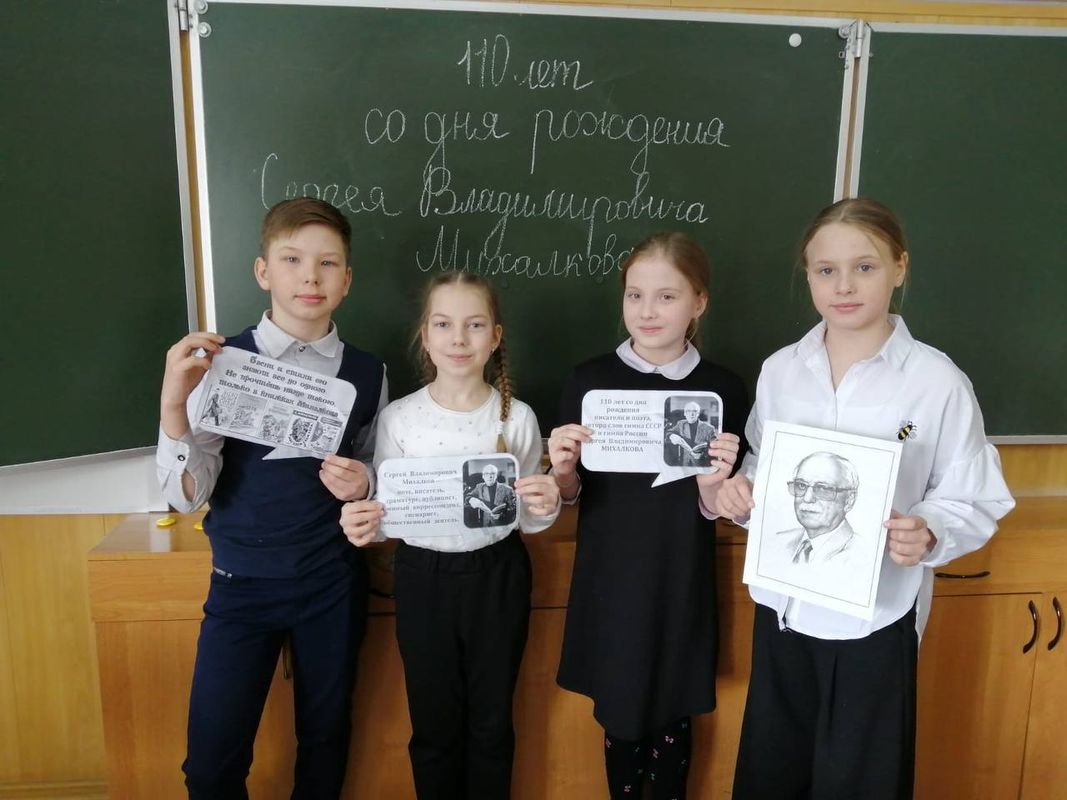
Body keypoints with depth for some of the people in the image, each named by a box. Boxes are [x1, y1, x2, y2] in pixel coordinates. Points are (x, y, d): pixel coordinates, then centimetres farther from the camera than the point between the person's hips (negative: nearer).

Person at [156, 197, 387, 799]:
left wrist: (362, 483, -12)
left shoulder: (367, 373, -2)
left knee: (326, 739, 16)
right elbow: (189, 496, -12)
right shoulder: (222, 363, -7)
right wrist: (174, 403, -27)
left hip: (334, 581, 2)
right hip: (243, 581, -1)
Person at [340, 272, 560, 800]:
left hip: (497, 577, 0)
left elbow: (527, 520, 1)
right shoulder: (398, 418, -8)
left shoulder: (517, 417, -7)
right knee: (434, 725, 16)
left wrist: (544, 509, -21)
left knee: (492, 722, 17)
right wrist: (365, 525, -22)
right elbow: (387, 514, 0)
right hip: (423, 578, 0)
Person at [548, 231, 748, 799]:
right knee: (618, 716, 16)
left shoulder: (723, 389, -8)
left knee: (672, 721, 16)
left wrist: (712, 487, -22)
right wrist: (563, 470, -19)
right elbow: (570, 495, 2)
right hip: (609, 584, 1)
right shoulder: (590, 380, -6)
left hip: (681, 589, 0)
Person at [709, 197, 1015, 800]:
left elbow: (973, 501, -8)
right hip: (783, 607, 4)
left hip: (874, 618, -3)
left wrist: (928, 536, -26)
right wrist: (736, 494, -11)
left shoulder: (938, 382, -12)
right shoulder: (780, 371, 0)